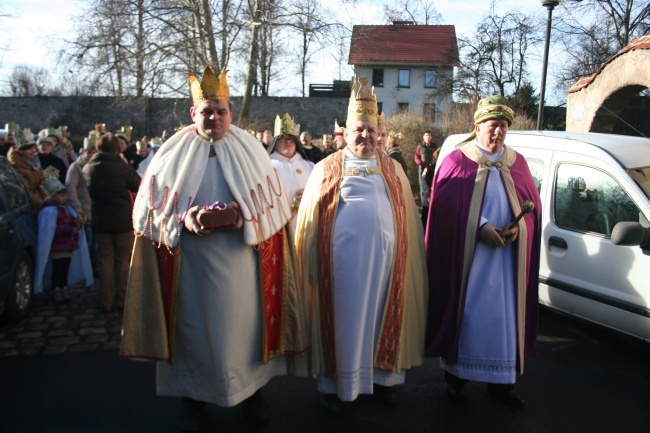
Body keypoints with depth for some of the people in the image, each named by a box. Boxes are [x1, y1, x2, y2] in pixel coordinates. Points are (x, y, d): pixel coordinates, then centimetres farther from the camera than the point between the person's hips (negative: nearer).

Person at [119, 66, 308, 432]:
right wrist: (183, 218, -18)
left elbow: (272, 201, 3)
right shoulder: (174, 153, 3)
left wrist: (245, 213, -17)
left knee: (244, 322, 8)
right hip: (191, 262, 0)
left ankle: (253, 388, 27)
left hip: (240, 262, 1)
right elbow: (152, 205, 1)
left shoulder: (250, 149, 5)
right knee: (195, 326, 7)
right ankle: (195, 397, 25)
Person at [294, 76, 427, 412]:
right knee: (343, 318, 5)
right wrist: (312, 263, -3)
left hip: (383, 257, 2)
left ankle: (380, 377, 27)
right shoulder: (326, 169, 5)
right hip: (342, 258, -2)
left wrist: (407, 255, 3)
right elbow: (309, 219, 4)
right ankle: (334, 384, 19)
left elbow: (407, 216, 12)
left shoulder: (393, 170, 12)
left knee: (380, 316, 10)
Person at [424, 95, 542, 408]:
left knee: (505, 316, 7)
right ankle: (455, 376, 18)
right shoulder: (457, 160, -1)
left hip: (507, 254, 4)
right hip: (467, 253, -4)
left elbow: (533, 204, 11)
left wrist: (518, 227, -9)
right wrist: (479, 228, -18)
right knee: (465, 312, 2)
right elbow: (446, 206, -7)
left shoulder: (517, 163, 11)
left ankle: (501, 382, 21)